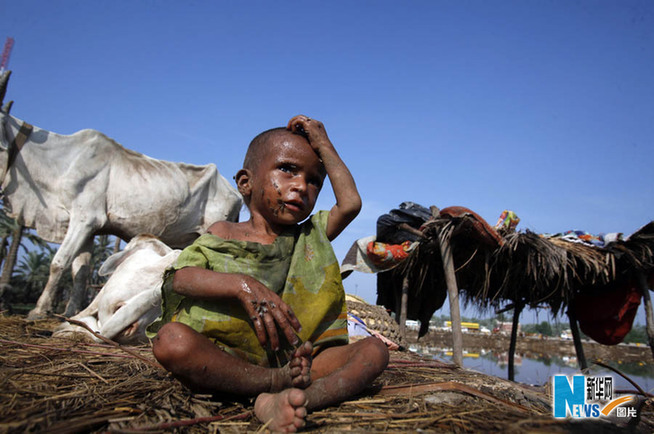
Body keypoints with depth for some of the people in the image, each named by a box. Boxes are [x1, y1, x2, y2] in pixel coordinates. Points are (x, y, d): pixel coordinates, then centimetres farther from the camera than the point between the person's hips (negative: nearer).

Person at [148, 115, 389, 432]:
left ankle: (285, 400, -43)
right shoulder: (223, 234, 8)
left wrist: (323, 144, 15)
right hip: (226, 359, -2)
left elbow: (350, 203, 7)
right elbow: (180, 277, -6)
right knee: (172, 338, -30)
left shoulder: (311, 237, 17)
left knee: (374, 349, -19)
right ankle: (280, 383, -27)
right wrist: (241, 284, -25)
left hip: (297, 359, 3)